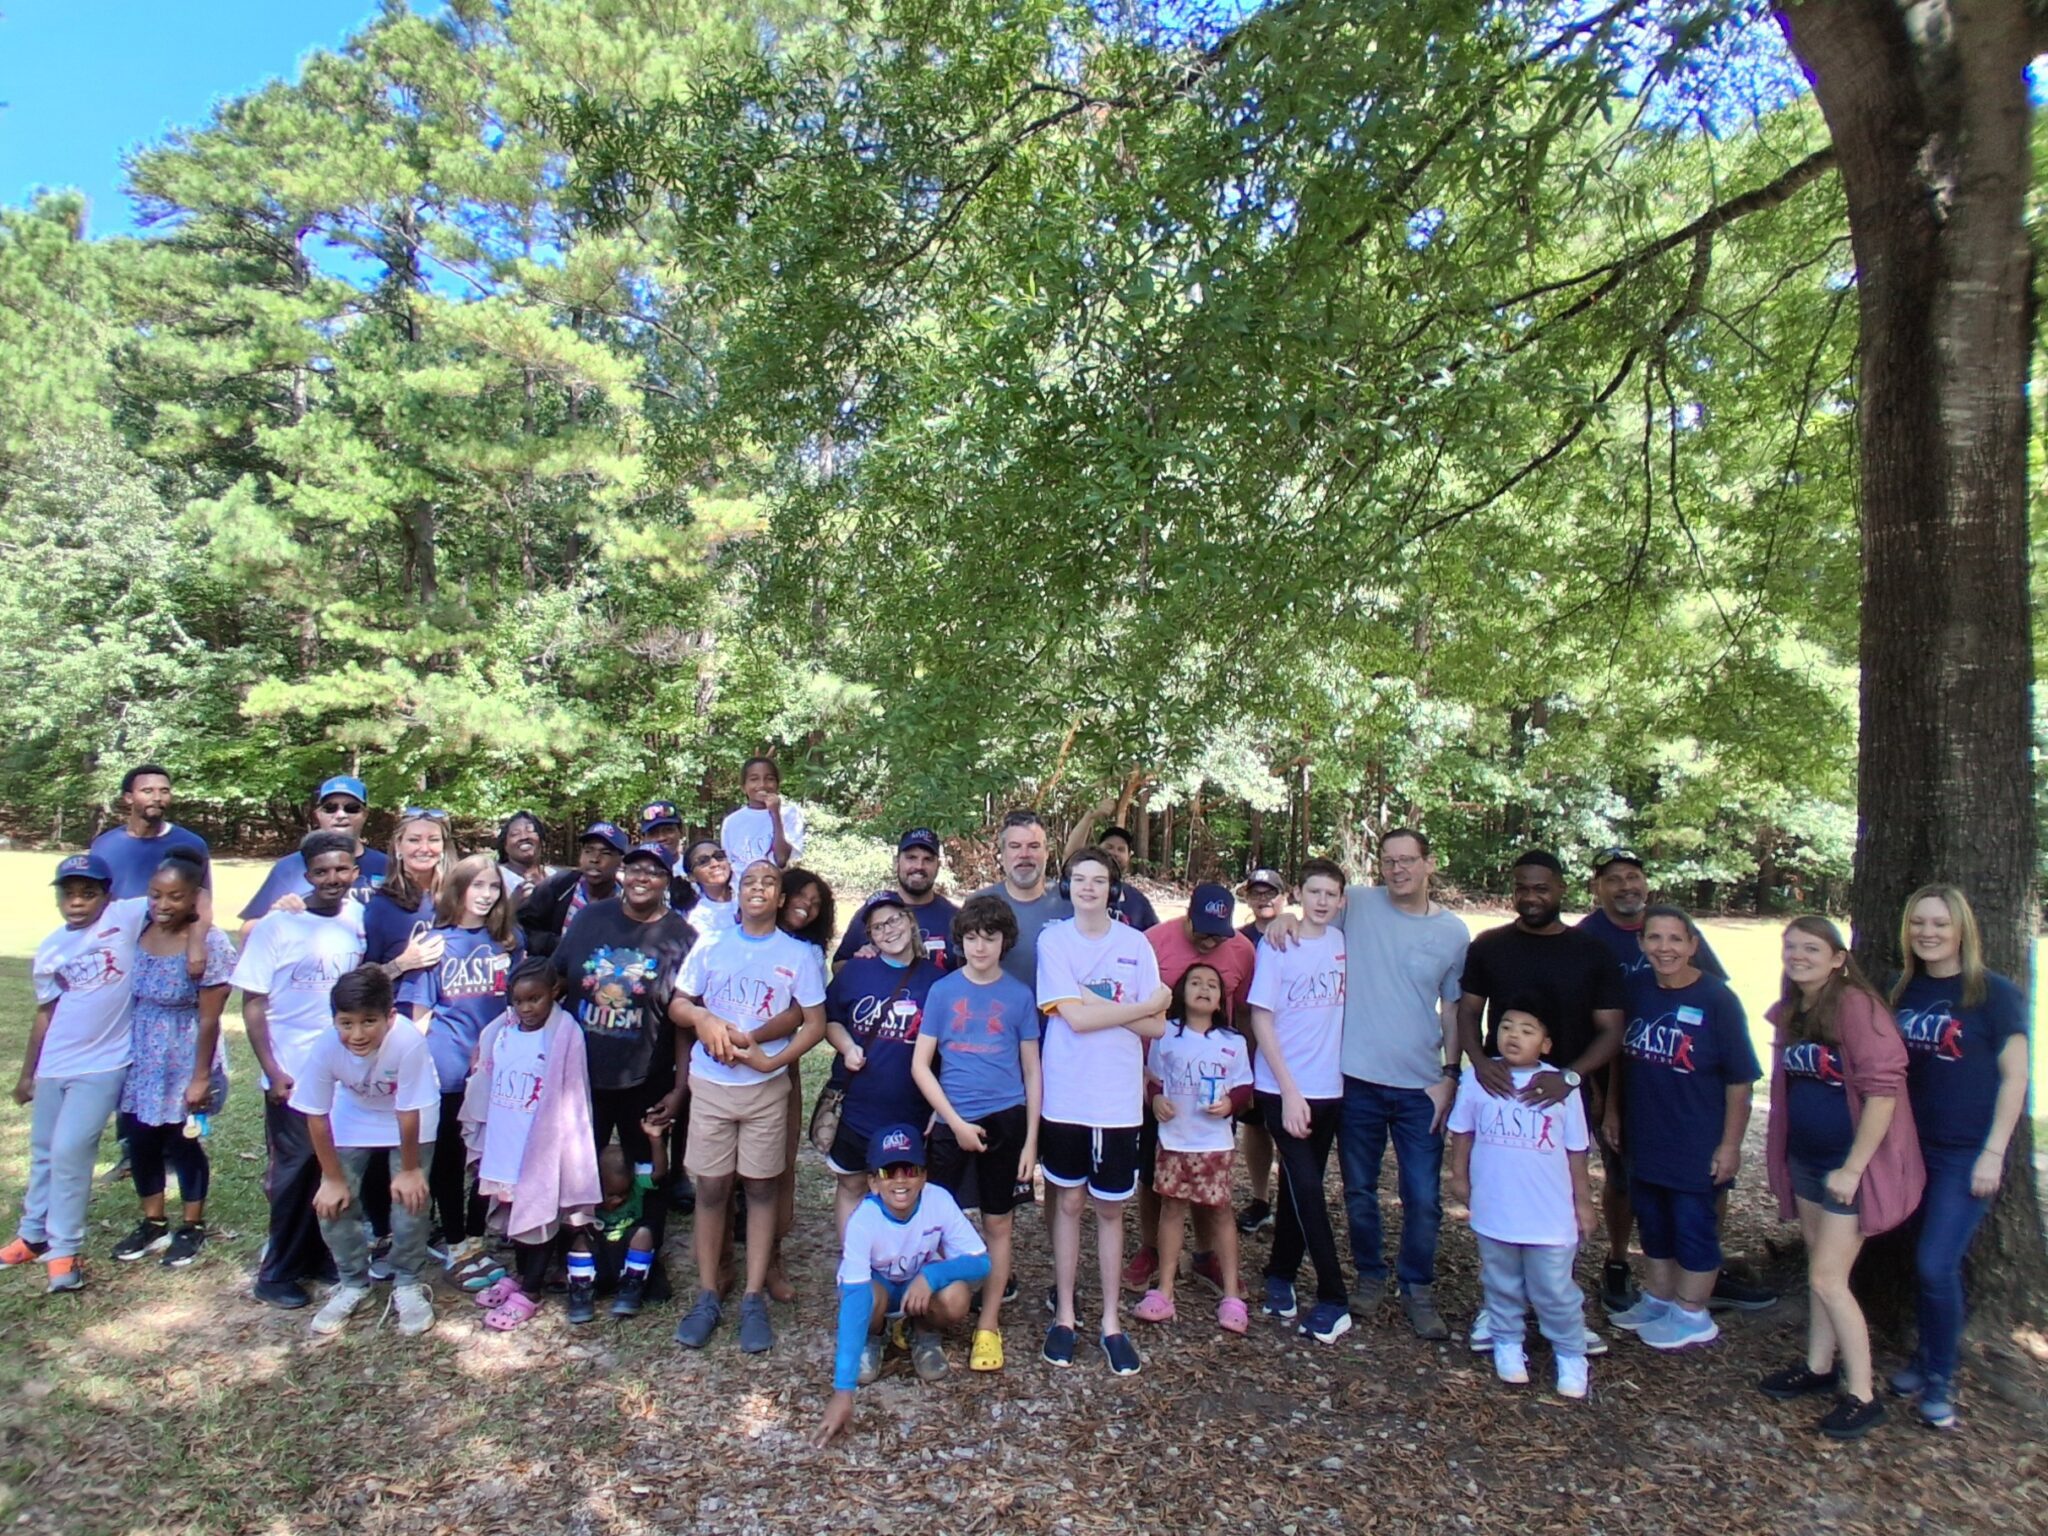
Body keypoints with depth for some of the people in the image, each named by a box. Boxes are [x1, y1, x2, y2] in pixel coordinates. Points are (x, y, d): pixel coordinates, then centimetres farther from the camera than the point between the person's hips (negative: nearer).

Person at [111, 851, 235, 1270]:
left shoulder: (209, 944, -21)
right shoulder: (138, 933, -3)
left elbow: (209, 1019, -17)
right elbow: (129, 998, 7)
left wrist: (200, 1077, -15)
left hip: (184, 1064, -5)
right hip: (141, 1060, 5)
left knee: (183, 1144, 9)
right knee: (140, 1142, 15)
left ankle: (192, 1227, 29)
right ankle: (153, 1224, 35)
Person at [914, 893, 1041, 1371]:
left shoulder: (1019, 995, 1)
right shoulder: (942, 990, -1)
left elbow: (1032, 1071, 4)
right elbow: (920, 1065, -1)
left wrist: (1031, 1140, -1)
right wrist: (956, 1122, -9)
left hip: (1006, 1121, 1)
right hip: (951, 1122, 0)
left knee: (998, 1224, 9)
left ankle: (988, 1326, 21)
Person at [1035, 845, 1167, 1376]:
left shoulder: (1135, 943, -1)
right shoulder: (1053, 940, -5)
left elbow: (1156, 1027, -4)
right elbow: (1075, 1018, -15)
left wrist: (1098, 1007, -14)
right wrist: (1144, 1005, -9)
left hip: (1119, 1099, 1)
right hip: (1066, 1097, -1)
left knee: (1110, 1208, 12)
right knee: (1069, 1202, 11)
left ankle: (1111, 1321, 24)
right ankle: (1064, 1314, 26)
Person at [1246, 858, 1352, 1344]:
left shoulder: (1343, 941, 1)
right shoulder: (1277, 946, -9)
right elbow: (1261, 1019, -9)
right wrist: (1290, 1091, -14)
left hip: (1330, 1087, 4)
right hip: (1284, 1088, -4)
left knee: (1300, 1186, 13)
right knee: (1307, 1188, -7)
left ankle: (1280, 1276, 28)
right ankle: (1332, 1300, 4)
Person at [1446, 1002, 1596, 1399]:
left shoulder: (1562, 1087, -7)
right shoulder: (1478, 1080, -5)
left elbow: (1576, 1150, 2)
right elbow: (1463, 1133, 6)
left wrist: (1583, 1201, 6)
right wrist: (1459, 1176, 5)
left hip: (1550, 1216, -1)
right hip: (1494, 1212, 1)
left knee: (1555, 1291, 9)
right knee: (1501, 1285, 17)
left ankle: (1571, 1356, 27)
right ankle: (1507, 1344, 35)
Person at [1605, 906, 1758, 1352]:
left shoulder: (1717, 1000, -15)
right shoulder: (1635, 990, 0)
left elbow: (1740, 1080, -12)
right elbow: (1621, 1058, 11)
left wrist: (1730, 1144, -12)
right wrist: (1613, 1112, 11)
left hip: (1697, 1143, -5)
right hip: (1644, 1137, 5)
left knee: (1693, 1226, 9)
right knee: (1653, 1222, 18)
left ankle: (1692, 1316, 26)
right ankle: (1657, 1299, 35)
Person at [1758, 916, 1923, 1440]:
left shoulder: (1856, 1006, -18)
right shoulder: (1790, 1012, 6)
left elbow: (1883, 1090, -22)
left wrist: (1852, 1168, -20)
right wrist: (1784, 1158, 14)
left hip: (1851, 1163, -7)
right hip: (1805, 1159, 8)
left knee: (1828, 1280, -3)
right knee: (1819, 1271, 18)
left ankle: (1862, 1397, 11)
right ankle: (1819, 1367, 32)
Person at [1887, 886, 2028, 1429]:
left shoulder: (1994, 993, -9)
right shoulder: (1903, 992, 5)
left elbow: (2014, 1076, -8)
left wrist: (1993, 1153, -11)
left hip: (1967, 1154, -4)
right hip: (1915, 1148, 4)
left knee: (1936, 1264, -7)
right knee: (1927, 1261, 12)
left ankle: (1940, 1381, 12)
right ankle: (1926, 1358, 29)